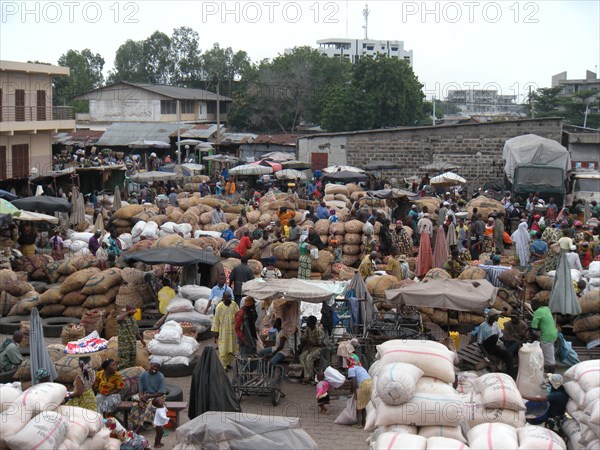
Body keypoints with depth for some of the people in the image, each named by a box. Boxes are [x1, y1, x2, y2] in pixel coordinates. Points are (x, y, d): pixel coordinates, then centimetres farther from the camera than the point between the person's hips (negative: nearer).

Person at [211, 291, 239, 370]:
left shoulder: (234, 305, -4)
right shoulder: (219, 307, -12)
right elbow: (216, 320, -7)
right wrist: (215, 334, -7)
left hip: (233, 331, 4)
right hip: (223, 332, -4)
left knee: (232, 349, 12)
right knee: (223, 350, -1)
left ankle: (228, 363, 29)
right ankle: (223, 366, 10)